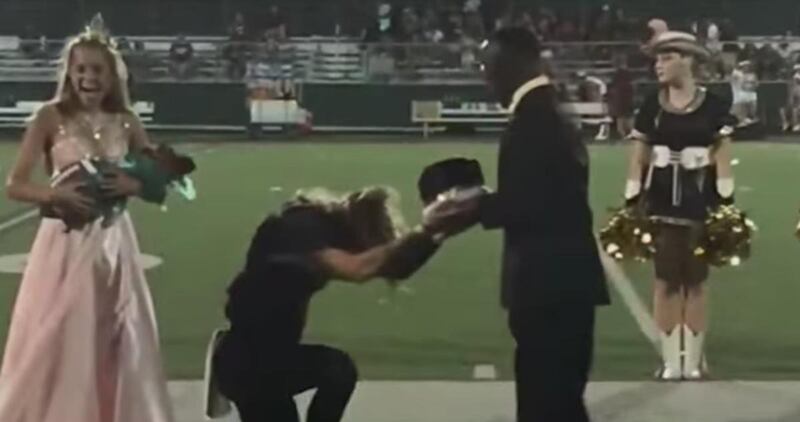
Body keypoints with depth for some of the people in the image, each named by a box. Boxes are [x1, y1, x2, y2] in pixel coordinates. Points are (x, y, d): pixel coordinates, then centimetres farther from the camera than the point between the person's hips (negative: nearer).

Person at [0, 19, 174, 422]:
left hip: (114, 244, 3)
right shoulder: (50, 117, -6)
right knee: (53, 346, 2)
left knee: (119, 345, 9)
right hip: (65, 244, -3)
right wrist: (56, 194, -24)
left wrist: (133, 185, -12)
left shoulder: (127, 122, 3)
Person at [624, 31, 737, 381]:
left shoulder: (714, 106, -2)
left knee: (695, 280, 5)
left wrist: (727, 205, -5)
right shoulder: (650, 106, 3)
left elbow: (722, 159, 0)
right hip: (661, 201, 1)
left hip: (699, 201, -1)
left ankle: (694, 360, 15)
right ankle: (671, 360, 11)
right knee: (666, 280, 3)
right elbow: (639, 159, 4)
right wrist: (631, 204, -1)